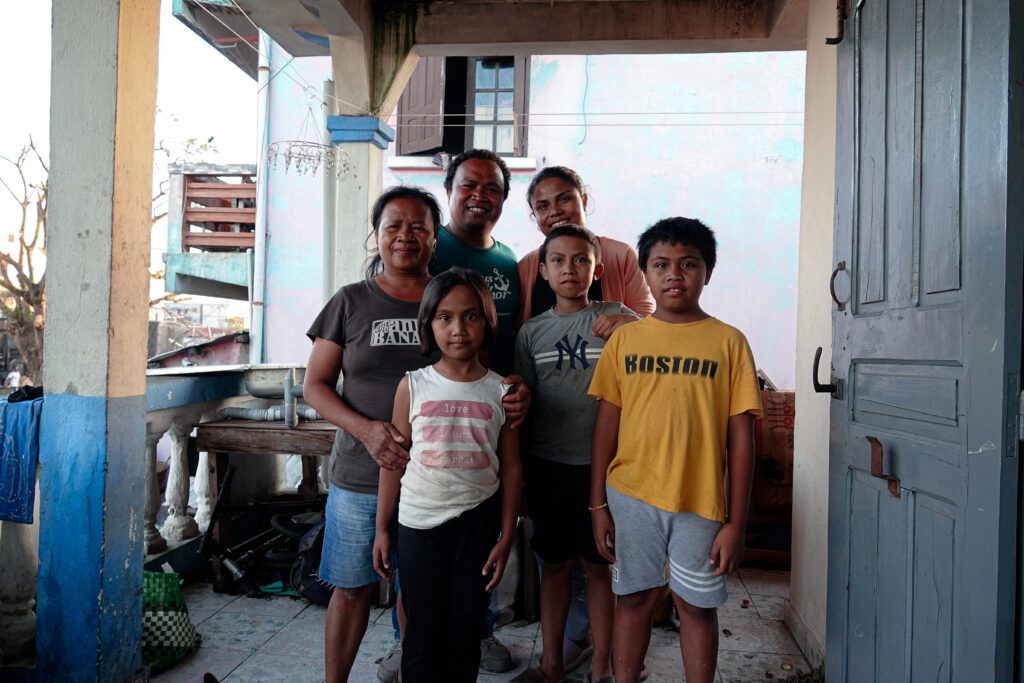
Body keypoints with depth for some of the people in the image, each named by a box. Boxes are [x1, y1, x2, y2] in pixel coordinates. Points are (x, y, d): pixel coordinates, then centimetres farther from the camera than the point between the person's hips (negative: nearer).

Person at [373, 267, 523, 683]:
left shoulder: (500, 391, -3)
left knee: (465, 634, 13)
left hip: (477, 521, 0)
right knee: (422, 637, 8)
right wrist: (382, 528, 2)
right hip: (419, 522, 0)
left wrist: (506, 538, -1)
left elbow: (510, 468, 0)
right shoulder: (413, 386, -4)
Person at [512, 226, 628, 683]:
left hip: (601, 462, -2)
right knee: (553, 562, 14)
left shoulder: (618, 320, -2)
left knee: (598, 563, 9)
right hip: (547, 463, 2)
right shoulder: (532, 331, 5)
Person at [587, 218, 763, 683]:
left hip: (700, 501, -1)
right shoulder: (625, 338, 2)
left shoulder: (729, 342, -2)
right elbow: (607, 423, 4)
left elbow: (740, 435, -2)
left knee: (696, 605, 12)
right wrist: (598, 504, 3)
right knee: (633, 598, 14)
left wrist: (736, 522, -4)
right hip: (630, 493, 2)